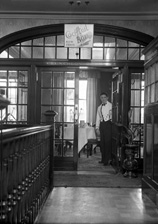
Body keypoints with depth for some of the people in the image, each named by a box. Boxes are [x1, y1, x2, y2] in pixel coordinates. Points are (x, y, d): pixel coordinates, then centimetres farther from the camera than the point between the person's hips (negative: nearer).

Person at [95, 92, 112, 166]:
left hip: (108, 124, -5)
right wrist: (97, 128, 11)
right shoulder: (99, 107, 17)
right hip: (102, 124, 6)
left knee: (108, 142, -7)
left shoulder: (111, 106, 0)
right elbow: (98, 118, 17)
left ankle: (108, 159, -1)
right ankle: (103, 159, 15)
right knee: (102, 142, 7)